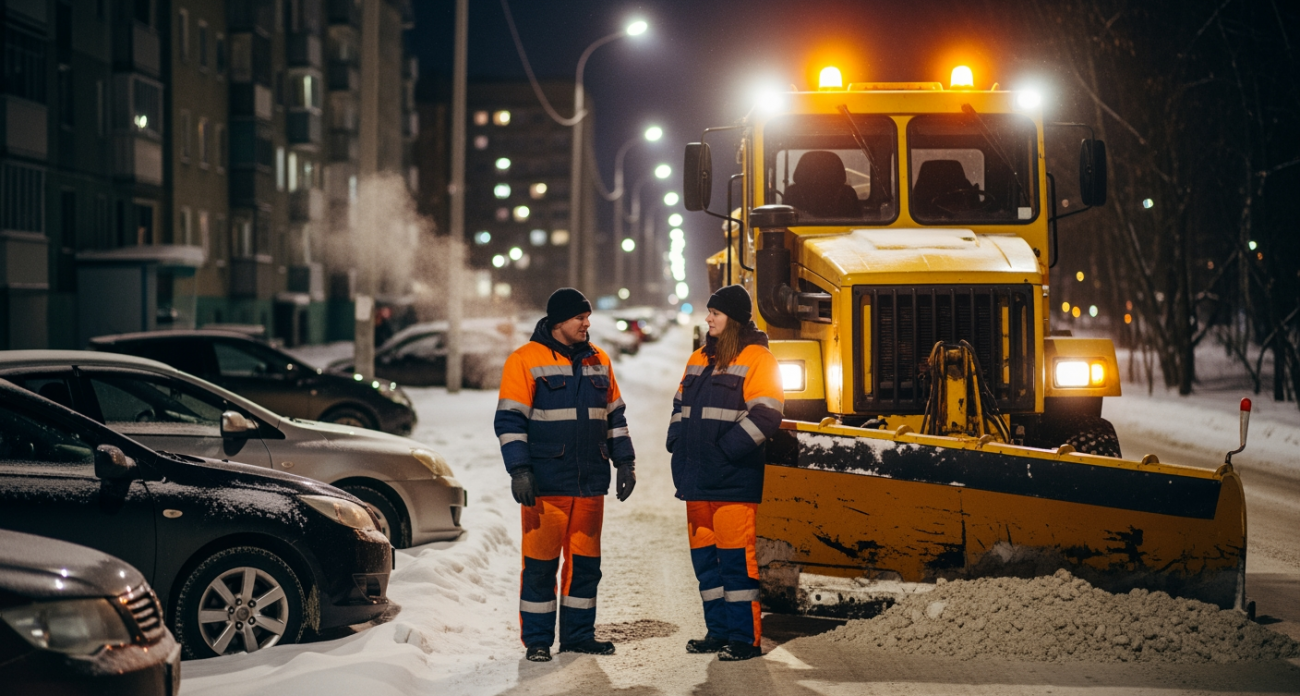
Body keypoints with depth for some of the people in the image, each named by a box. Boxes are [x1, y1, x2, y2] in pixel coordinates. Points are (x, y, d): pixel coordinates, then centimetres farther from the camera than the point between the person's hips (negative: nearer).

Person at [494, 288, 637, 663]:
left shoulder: (598, 361, 13)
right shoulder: (526, 361, -5)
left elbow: (614, 416, 20)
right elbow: (509, 421, -7)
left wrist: (625, 462, 13)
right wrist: (519, 471, -14)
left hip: (590, 484, 5)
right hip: (546, 485, -5)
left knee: (585, 562, 9)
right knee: (540, 563, -2)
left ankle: (578, 633, 19)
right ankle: (537, 639, 6)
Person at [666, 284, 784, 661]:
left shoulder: (756, 359, -6)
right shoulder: (699, 359, 18)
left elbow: (765, 415, -14)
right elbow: (681, 406, 26)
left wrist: (726, 449, -18)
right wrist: (677, 443, 9)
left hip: (733, 482, -8)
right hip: (696, 479, 8)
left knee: (735, 557, -8)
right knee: (705, 556, 11)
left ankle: (745, 637, -3)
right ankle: (719, 631, 19)